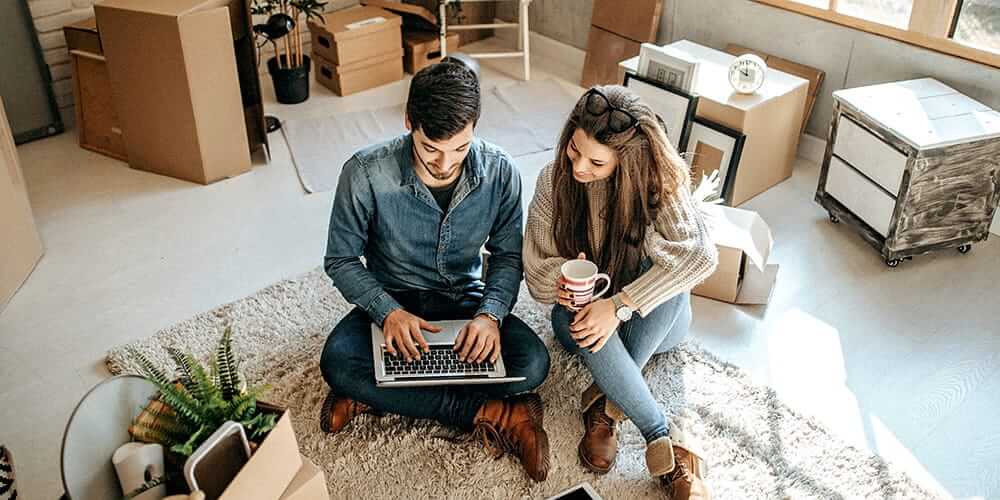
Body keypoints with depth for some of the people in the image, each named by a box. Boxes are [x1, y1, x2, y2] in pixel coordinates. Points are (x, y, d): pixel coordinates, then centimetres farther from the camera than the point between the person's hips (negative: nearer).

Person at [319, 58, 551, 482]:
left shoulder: (500, 172, -16)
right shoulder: (365, 174, -22)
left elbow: (508, 254, -4)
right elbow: (341, 260, -10)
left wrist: (490, 314, -22)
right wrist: (389, 311, -26)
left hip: (466, 300, 1)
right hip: (392, 300, 0)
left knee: (532, 365, -25)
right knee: (338, 363, -32)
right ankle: (491, 413, -22)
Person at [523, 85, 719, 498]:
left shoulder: (659, 179, -19)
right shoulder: (555, 181, -13)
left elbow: (700, 255, -34)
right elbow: (536, 271, -8)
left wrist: (620, 305, -40)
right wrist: (563, 278, -32)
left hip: (651, 319, 0)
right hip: (582, 316, 1)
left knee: (666, 259, -32)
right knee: (578, 309, -35)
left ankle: (604, 402, -29)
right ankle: (663, 445, -33)